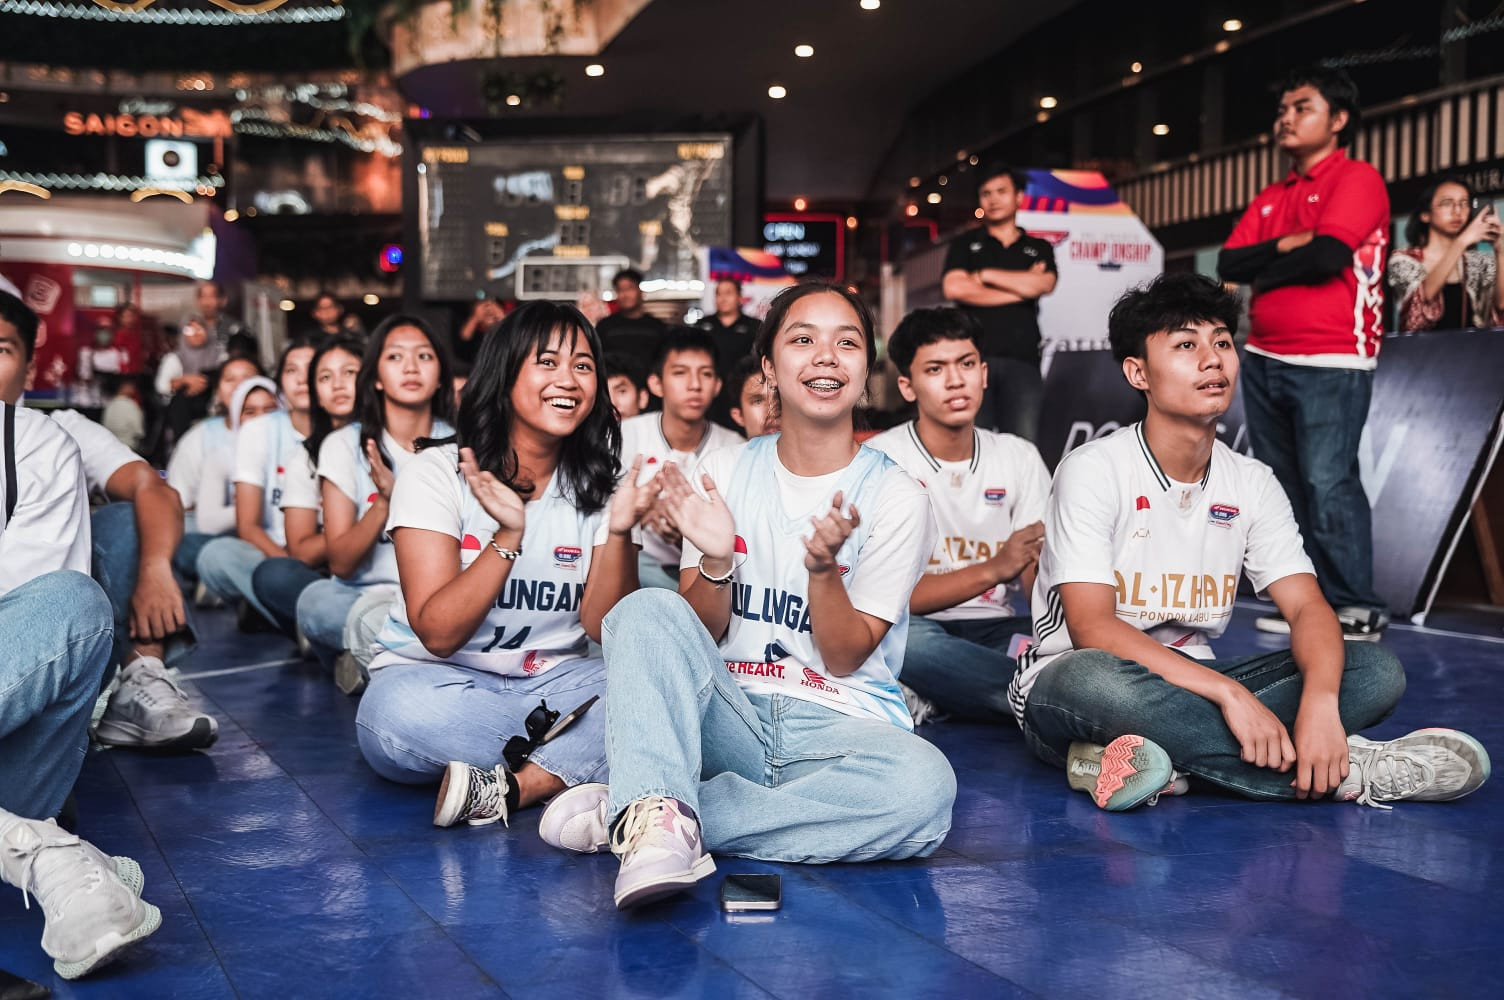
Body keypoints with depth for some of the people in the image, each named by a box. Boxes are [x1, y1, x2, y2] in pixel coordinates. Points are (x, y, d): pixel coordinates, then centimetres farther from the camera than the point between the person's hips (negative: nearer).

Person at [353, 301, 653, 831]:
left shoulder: (597, 484, 3)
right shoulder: (436, 472, -8)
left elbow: (606, 629, -5)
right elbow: (437, 633, -16)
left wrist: (618, 531, -20)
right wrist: (508, 536, -28)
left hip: (551, 686, 3)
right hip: (438, 682, -2)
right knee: (402, 709, -38)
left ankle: (510, 787, -32)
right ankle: (572, 772, -22)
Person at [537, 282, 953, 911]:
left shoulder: (896, 498, 0)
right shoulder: (726, 470, 7)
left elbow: (845, 658, -3)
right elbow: (698, 637, 4)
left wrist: (823, 567, -22)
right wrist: (716, 561, -17)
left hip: (838, 723, -1)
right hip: (731, 714, 1)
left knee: (925, 787, -35)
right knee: (646, 610, -25)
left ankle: (640, 816, -30)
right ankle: (659, 816, -41)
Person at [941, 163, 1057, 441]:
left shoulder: (1039, 249, 20)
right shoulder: (965, 244, 17)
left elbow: (1043, 284, -2)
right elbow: (953, 288, -3)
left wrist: (985, 275, 0)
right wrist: (1021, 286, 0)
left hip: (1022, 358, 1)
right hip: (973, 355, -1)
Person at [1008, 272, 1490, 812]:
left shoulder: (1252, 483, 5)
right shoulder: (1095, 471, -12)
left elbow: (1308, 608, -3)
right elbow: (1091, 628, -22)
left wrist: (1321, 701, -27)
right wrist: (1229, 693, -31)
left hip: (1192, 682, 6)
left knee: (1375, 670, -11)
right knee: (1092, 679, -42)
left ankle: (1149, 760, -29)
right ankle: (1344, 771, -28)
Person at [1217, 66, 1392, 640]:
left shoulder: (1358, 180, -3)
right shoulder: (1270, 198, 18)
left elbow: (1326, 256, -17)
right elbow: (1228, 264, 8)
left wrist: (1263, 271, -2)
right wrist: (1285, 244, -7)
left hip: (1331, 365, -8)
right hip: (1264, 362, 8)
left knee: (1328, 484, -12)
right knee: (1283, 487, 8)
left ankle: (1358, 608, -6)